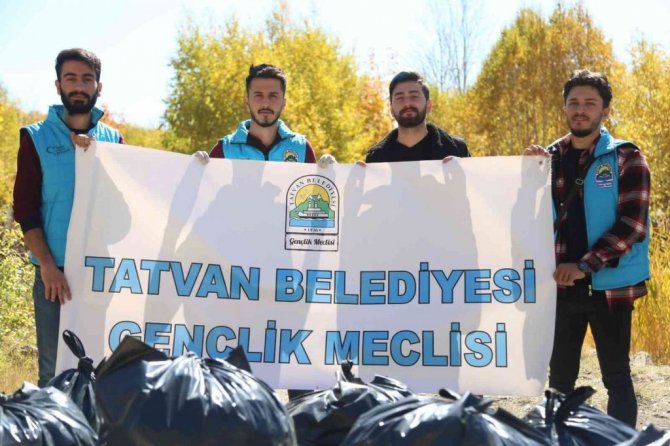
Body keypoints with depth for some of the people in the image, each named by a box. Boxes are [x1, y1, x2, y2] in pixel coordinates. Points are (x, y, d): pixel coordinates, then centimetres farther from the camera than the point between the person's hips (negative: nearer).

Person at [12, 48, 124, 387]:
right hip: (55, 270, -2)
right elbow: (25, 208, -2)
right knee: (54, 369, 1)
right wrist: (47, 265, -12)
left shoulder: (113, 140, 11)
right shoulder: (36, 137, 4)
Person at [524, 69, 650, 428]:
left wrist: (585, 265, -18)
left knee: (616, 376, 5)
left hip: (609, 285, -4)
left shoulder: (625, 157, -5)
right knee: (560, 375, 11)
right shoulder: (550, 157, 7)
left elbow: (632, 224, -13)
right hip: (562, 285, 4)